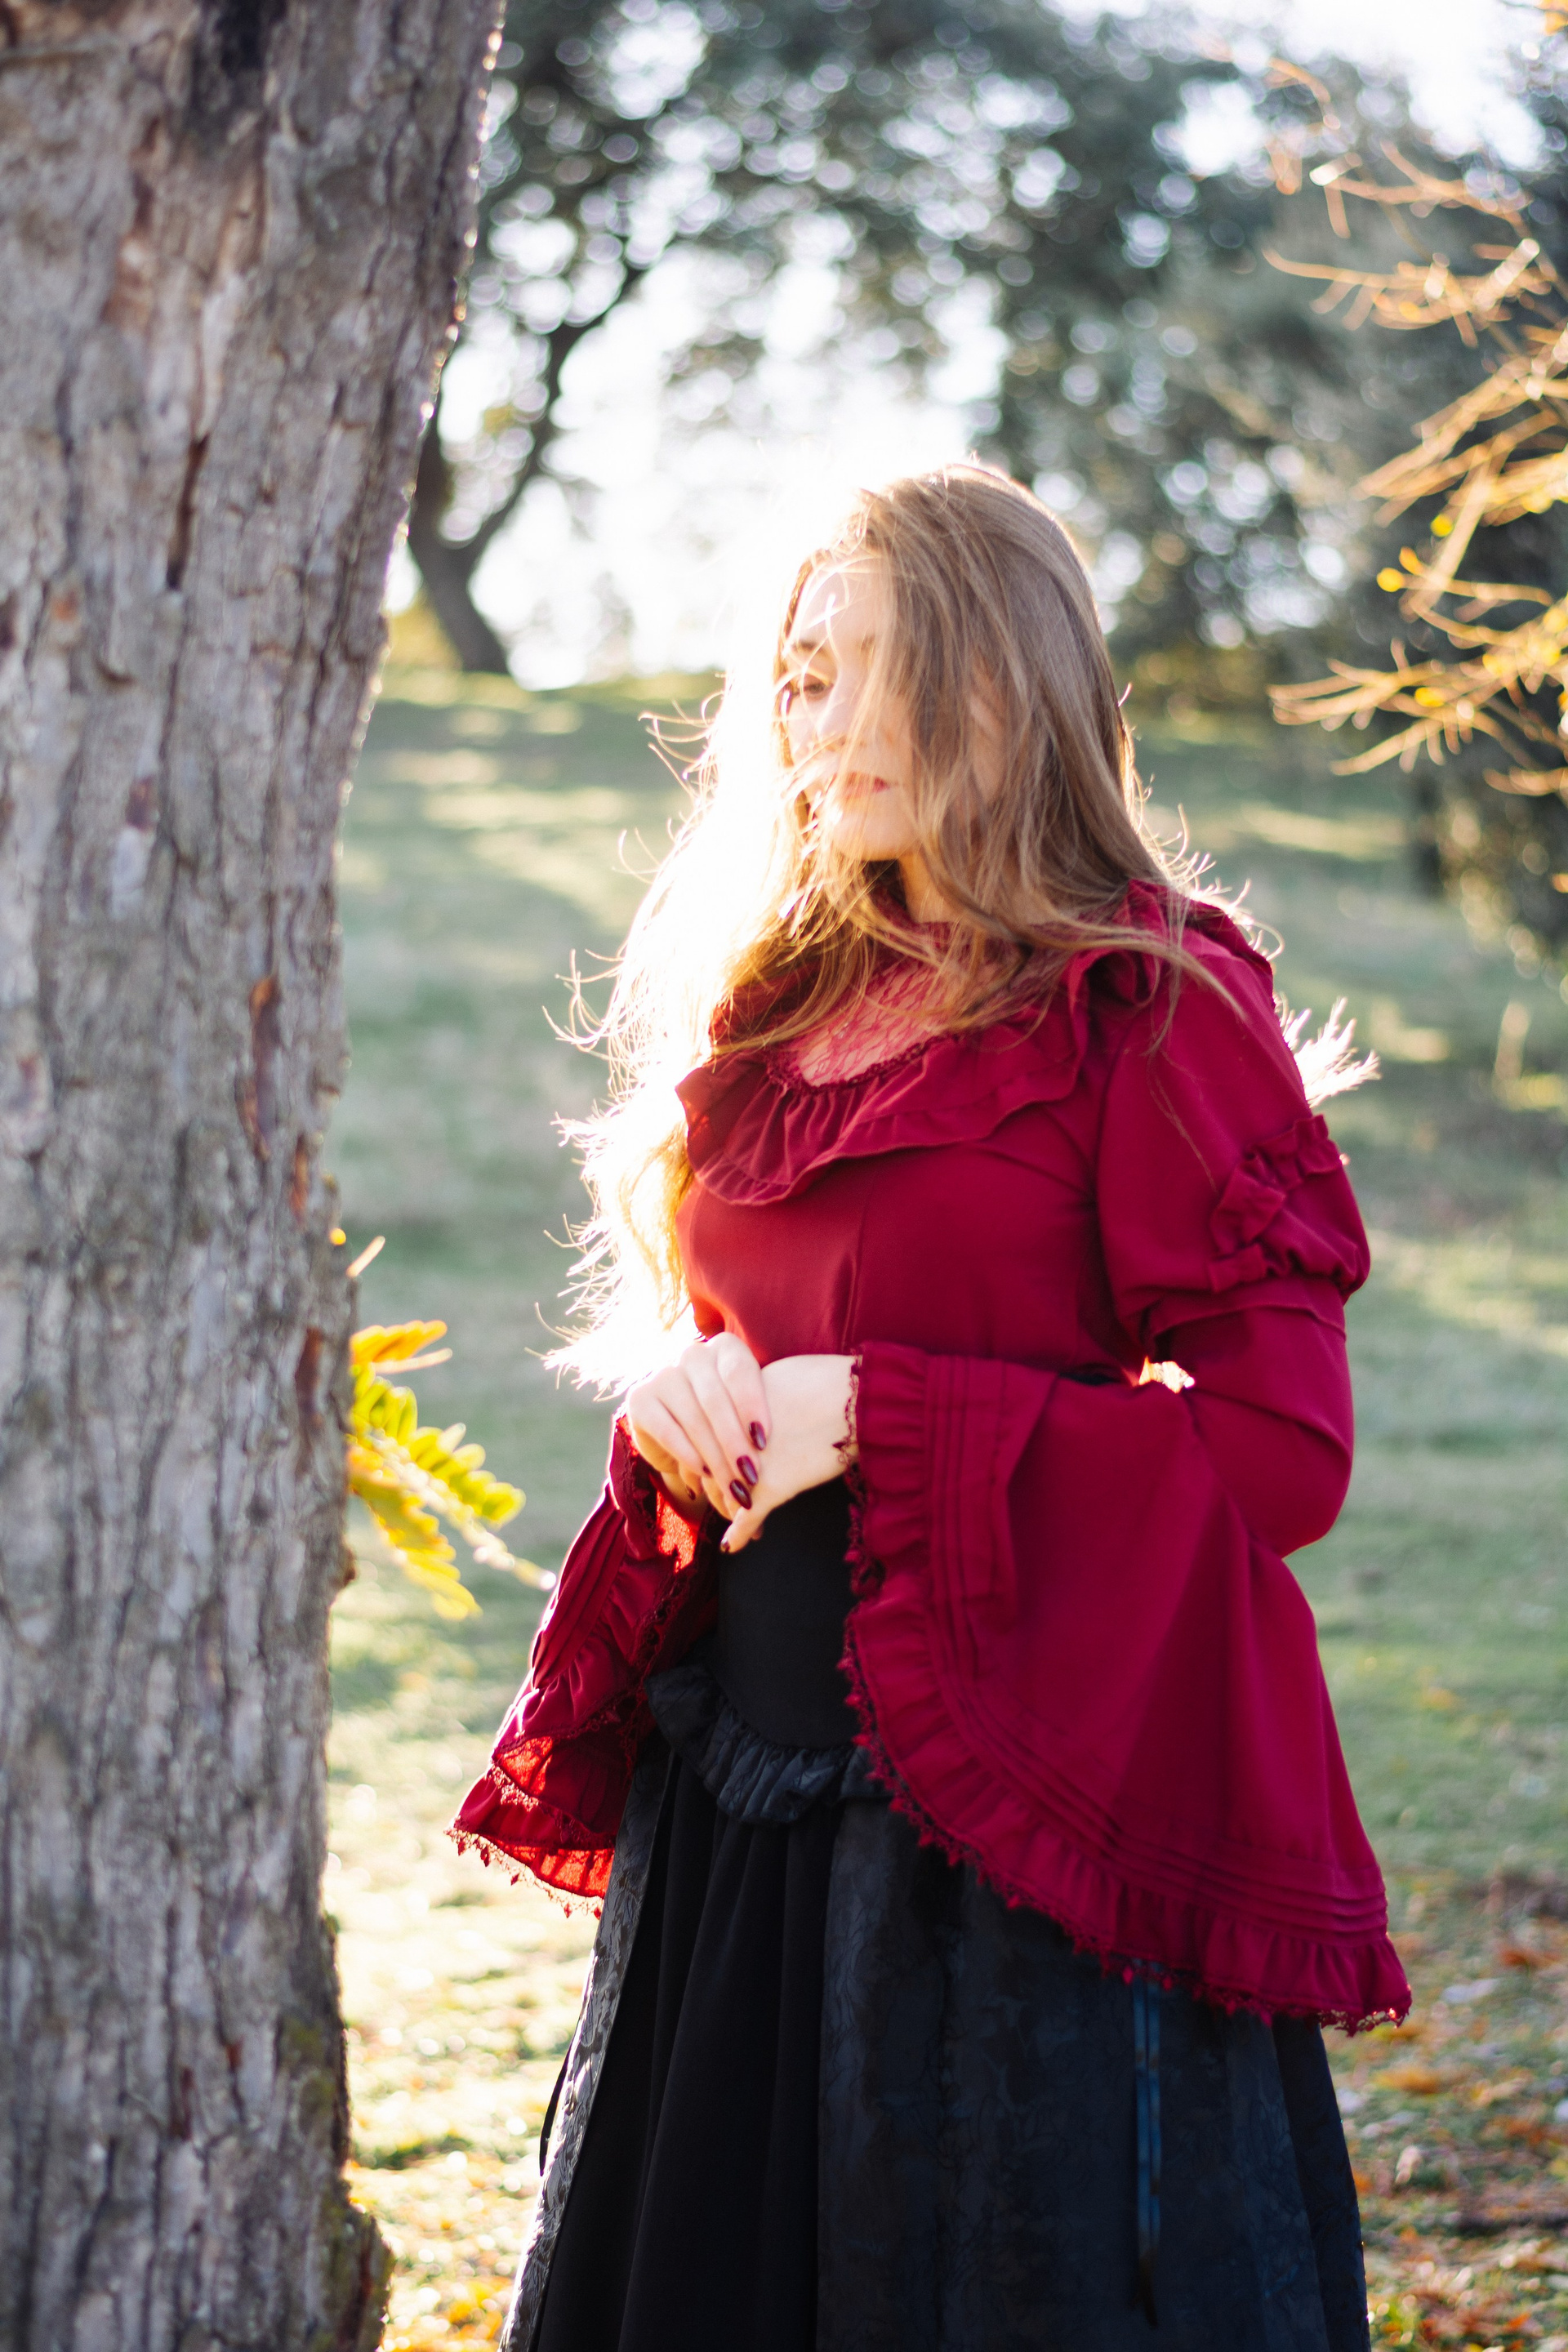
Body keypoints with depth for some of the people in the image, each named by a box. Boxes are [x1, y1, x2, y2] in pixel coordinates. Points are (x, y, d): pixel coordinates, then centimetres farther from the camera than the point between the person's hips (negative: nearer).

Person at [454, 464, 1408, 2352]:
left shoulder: (1151, 1010, -9)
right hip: (735, 1794, 7)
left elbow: (1280, 1452, -15)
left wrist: (873, 1420, -16)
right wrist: (680, 1395, -1)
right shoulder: (774, 1002, 12)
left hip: (1027, 1797, -7)